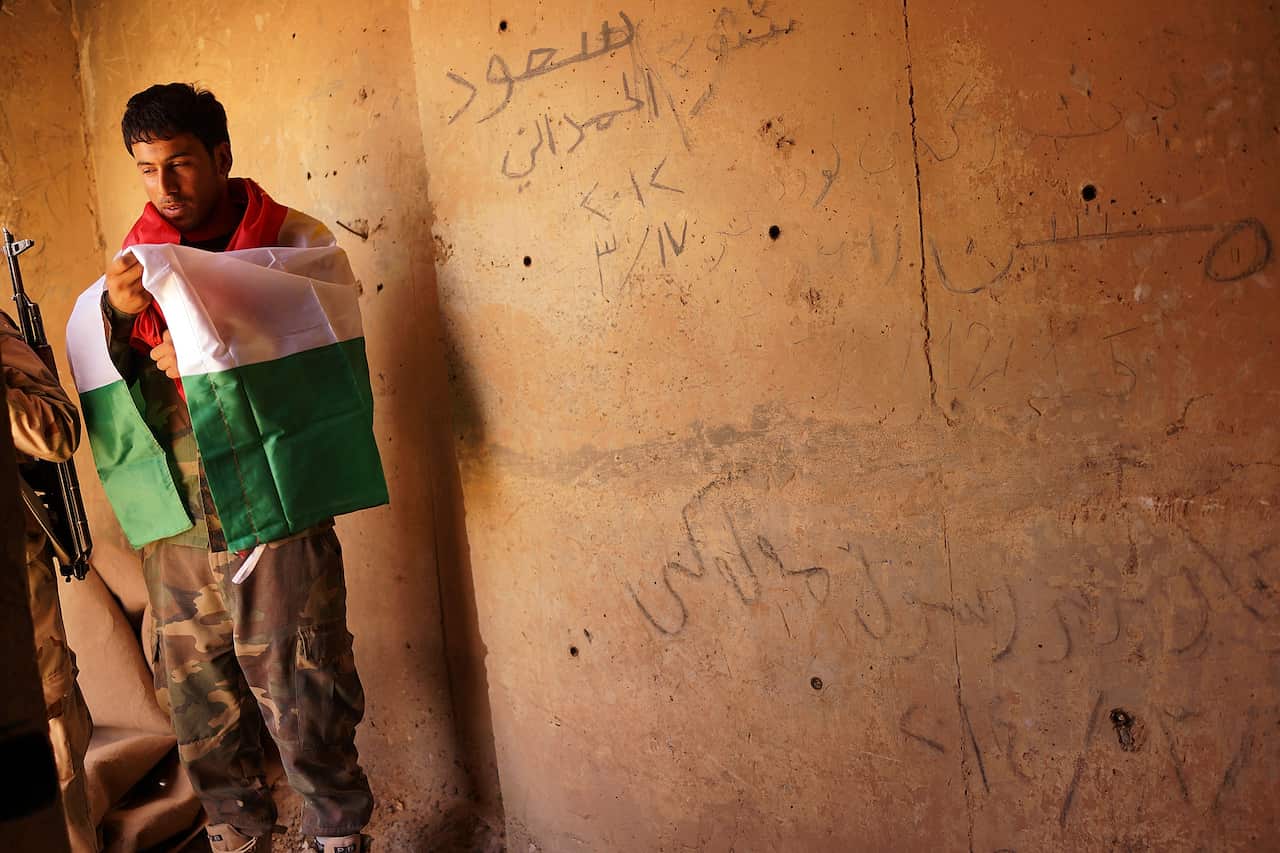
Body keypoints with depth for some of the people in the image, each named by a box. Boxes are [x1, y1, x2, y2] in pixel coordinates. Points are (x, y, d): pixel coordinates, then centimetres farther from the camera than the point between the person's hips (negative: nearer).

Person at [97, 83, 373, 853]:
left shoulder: (293, 241, -2)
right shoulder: (137, 260, 10)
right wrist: (118, 317, -12)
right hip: (176, 522, 4)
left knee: (301, 698, 1)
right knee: (199, 702, 13)